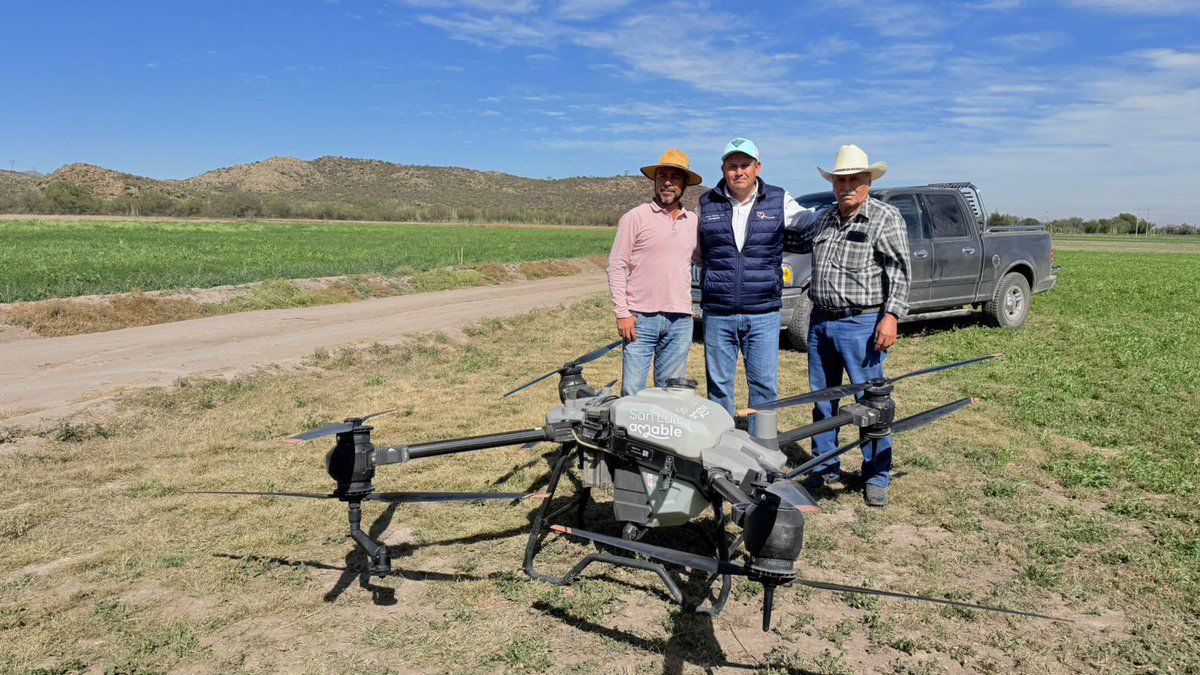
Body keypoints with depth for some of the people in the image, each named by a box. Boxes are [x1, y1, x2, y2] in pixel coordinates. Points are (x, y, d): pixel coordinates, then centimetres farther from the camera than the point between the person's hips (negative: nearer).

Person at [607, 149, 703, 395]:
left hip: (680, 320, 4)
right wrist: (622, 313, -9)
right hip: (641, 318, -4)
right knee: (632, 391, -4)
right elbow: (616, 266, -4)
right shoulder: (635, 217, -2)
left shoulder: (693, 221, 13)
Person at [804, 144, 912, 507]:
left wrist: (891, 316, -18)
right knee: (822, 398, 11)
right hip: (820, 321, 6)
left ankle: (876, 477, 10)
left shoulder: (886, 218, -4)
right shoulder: (824, 218, 13)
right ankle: (825, 468, 24)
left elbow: (899, 272, -9)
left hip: (862, 324, -6)